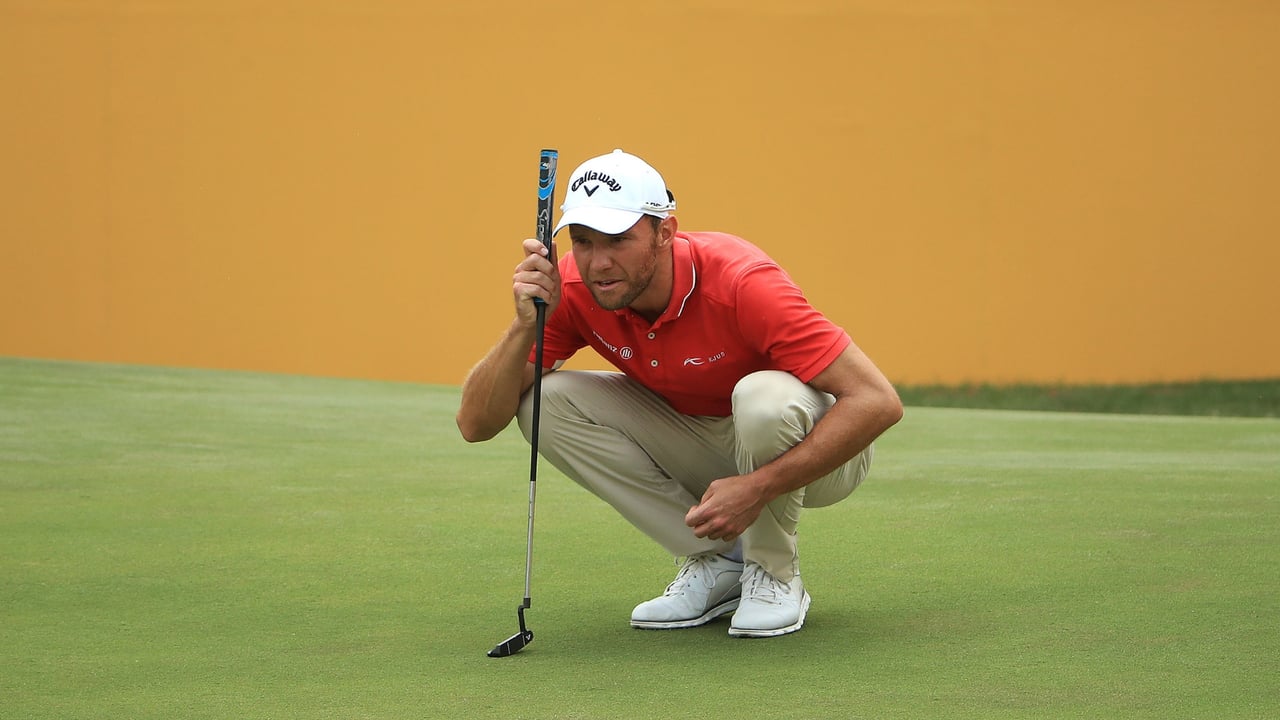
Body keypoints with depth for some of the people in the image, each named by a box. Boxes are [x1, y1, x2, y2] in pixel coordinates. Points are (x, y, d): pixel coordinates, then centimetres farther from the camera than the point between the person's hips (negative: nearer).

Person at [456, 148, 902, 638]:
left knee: (762, 396, -38)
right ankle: (715, 561, -5)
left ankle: (775, 575, -10)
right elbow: (475, 424, -19)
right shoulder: (572, 290, -18)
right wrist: (526, 324, -35)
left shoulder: (740, 283, -32)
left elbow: (878, 402, -35)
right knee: (547, 401, -16)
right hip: (698, 443, 5)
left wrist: (760, 486, -39)